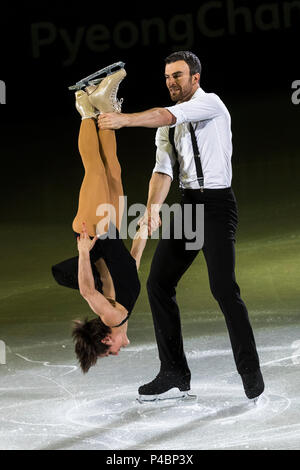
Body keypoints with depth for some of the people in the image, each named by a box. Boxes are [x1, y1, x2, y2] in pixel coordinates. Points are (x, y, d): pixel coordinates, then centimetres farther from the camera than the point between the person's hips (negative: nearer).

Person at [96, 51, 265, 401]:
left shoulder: (210, 103, -6)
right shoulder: (168, 126, 14)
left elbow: (168, 116, -24)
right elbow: (163, 170, 1)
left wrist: (124, 119, -32)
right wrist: (152, 209, -16)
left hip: (216, 202, -8)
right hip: (186, 204, 8)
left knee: (223, 287, -17)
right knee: (158, 283, 3)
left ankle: (250, 373, -6)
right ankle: (174, 373, 11)